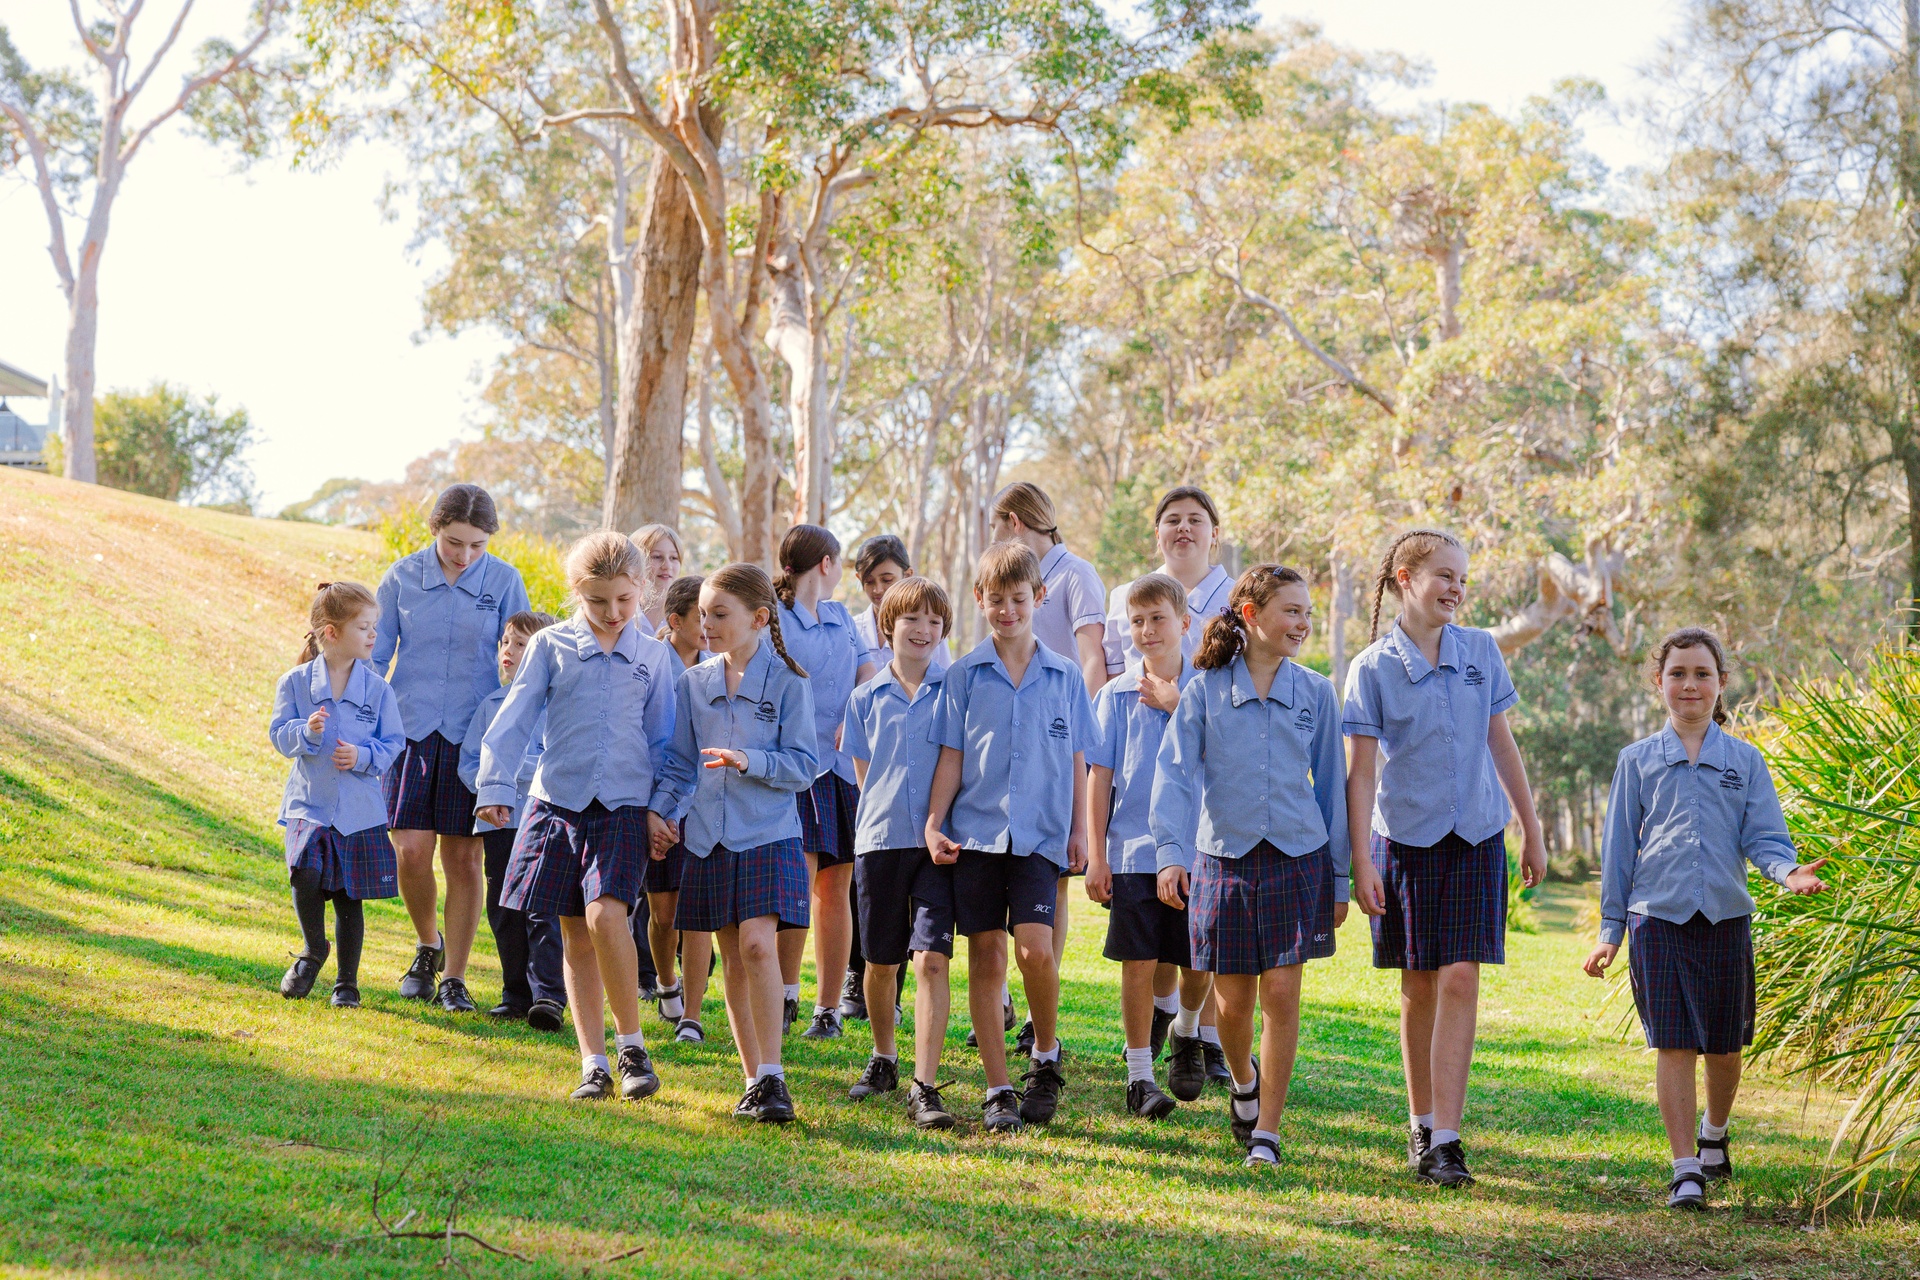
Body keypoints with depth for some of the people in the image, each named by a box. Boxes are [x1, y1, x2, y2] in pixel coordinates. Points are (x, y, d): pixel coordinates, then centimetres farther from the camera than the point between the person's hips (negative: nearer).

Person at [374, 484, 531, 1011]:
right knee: (411, 851, -6)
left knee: (465, 857, 0)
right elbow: (376, 655, 7)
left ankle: (454, 978, 11)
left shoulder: (504, 581, -2)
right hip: (411, 726, 1)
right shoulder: (402, 577, 0)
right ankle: (428, 944, 22)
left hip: (474, 732, -1)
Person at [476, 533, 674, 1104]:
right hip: (559, 800, 1)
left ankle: (632, 1043, -6)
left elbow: (663, 739, 12)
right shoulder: (550, 646, 5)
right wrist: (496, 784, -7)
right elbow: (515, 718, 2)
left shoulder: (653, 656, 8)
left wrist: (664, 806, 5)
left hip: (625, 805, -1)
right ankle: (594, 1064, 11)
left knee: (605, 914, -22)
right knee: (575, 938, 3)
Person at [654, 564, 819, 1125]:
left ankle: (772, 1074, -12)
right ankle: (753, 1079, 14)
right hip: (708, 837, 4)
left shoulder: (786, 681, -3)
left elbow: (804, 765, -5)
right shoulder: (693, 682, 10)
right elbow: (681, 762, 16)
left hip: (768, 835, -4)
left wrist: (750, 761, -19)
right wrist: (663, 813, 3)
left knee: (758, 945, -18)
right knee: (732, 959, 6)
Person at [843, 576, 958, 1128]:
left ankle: (925, 1088, -12)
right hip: (879, 838, 2)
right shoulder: (866, 699, 8)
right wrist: (887, 814, 2)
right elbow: (865, 775, 13)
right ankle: (883, 1058, 36)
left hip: (938, 842, -2)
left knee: (931, 960, -13)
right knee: (881, 962, 12)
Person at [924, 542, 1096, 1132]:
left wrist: (1078, 830, 7)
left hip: (1039, 835, -1)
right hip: (975, 831, 1)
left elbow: (1076, 759, 11)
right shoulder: (964, 675, 5)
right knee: (986, 957, 2)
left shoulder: (1064, 676, 7)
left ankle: (1046, 1058, 9)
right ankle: (998, 1091, 8)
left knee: (1036, 950, -16)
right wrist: (934, 822, -4)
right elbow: (951, 756, 5)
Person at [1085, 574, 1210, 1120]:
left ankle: (1189, 1034, 36)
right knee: (1139, 964, -2)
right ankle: (1140, 1078, 6)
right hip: (1133, 850, 0)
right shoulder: (1116, 695, 4)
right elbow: (1099, 776, 3)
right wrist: (1095, 855, -1)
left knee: (1197, 964, 5)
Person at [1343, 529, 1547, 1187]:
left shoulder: (1481, 652, 4)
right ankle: (1421, 1123, 22)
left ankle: (1446, 1140, -10)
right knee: (1418, 985, 6)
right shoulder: (1373, 669, -5)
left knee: (1460, 980, -8)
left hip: (1475, 836, 2)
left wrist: (1532, 832, 14)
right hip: (1406, 837, -1)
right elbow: (1361, 771, -5)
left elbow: (1502, 746, 12)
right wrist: (1360, 860, -11)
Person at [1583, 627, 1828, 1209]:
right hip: (1658, 917, -1)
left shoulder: (1745, 762, 8)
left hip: (1725, 917, 1)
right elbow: (1619, 849, 9)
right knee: (1674, 1045, -7)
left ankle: (1714, 1134, 38)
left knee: (1724, 1046, 11)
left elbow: (1763, 838, 3)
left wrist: (1789, 872, -20)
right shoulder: (1638, 761, 7)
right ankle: (1686, 1170, -4)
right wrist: (1610, 930, 6)